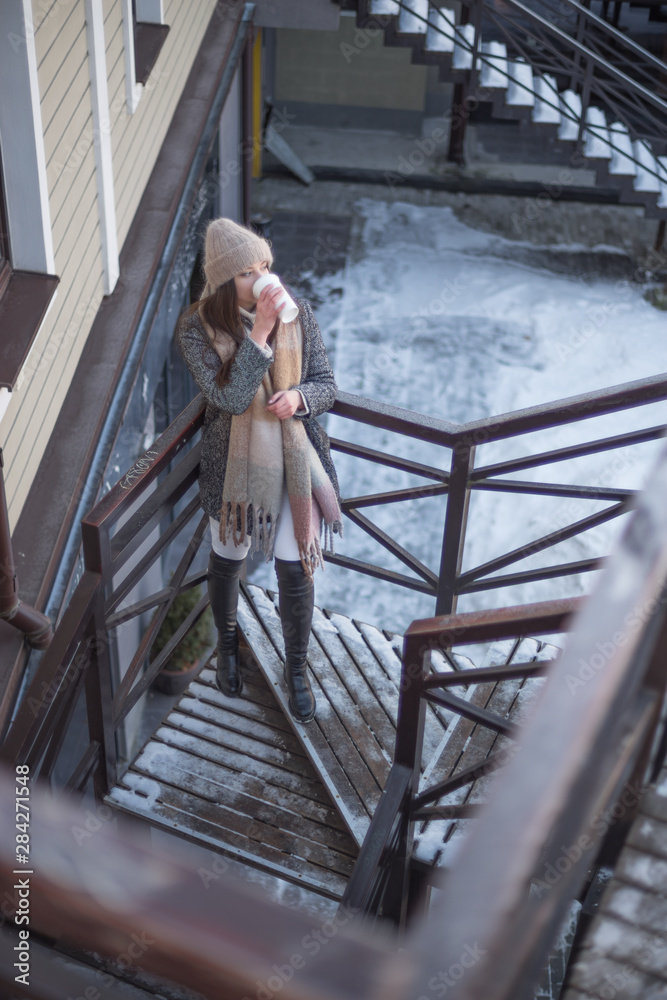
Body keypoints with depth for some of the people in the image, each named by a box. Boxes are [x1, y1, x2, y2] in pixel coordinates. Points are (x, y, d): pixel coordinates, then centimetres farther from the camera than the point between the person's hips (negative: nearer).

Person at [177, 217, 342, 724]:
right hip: (234, 466, -1)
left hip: (293, 461, 1)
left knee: (295, 568, 7)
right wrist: (259, 331, -31)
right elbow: (233, 398, -25)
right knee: (228, 559, 19)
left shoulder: (298, 313, -9)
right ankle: (228, 644, 49)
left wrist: (299, 397, -24)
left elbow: (327, 384, -2)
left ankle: (297, 667, 31)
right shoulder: (198, 329, -15)